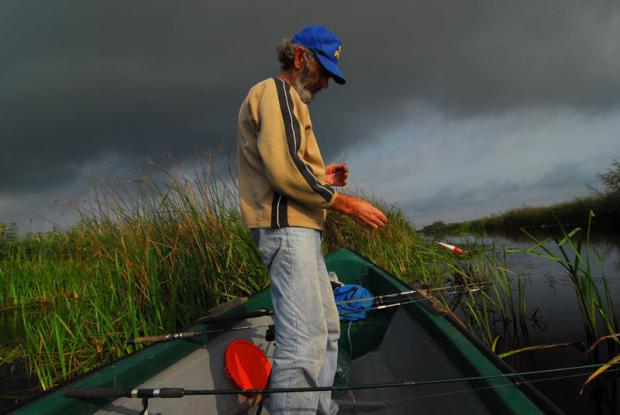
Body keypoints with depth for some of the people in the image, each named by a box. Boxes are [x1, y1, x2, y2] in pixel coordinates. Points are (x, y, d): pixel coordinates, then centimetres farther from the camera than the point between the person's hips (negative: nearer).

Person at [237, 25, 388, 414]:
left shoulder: (287, 101, 28)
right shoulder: (275, 91, -5)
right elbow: (283, 170, -19)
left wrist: (321, 177, 13)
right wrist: (347, 204, -14)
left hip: (299, 229, 11)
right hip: (287, 227, -11)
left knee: (327, 329, 15)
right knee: (304, 342, -14)